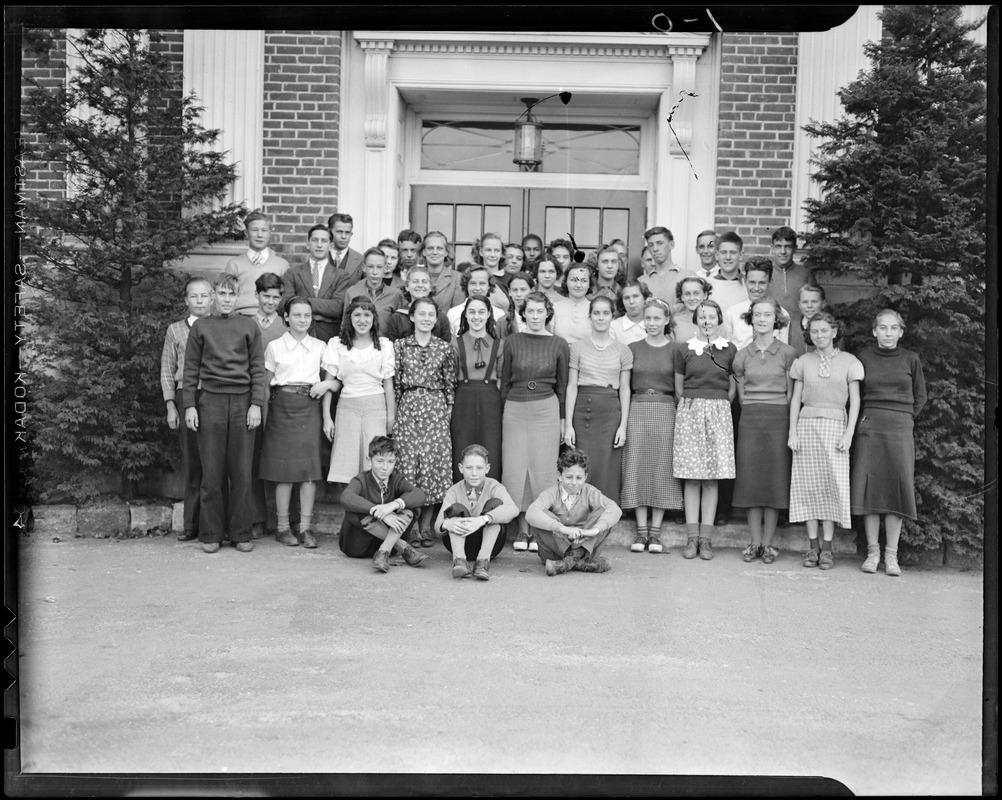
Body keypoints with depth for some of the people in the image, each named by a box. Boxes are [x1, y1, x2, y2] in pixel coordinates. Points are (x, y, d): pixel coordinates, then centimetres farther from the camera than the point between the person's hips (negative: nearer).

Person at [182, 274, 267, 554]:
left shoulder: (249, 326, 8)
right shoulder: (200, 326, 9)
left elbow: (258, 368, 5)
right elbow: (190, 370, 8)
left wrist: (256, 404, -4)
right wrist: (189, 405, 0)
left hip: (242, 402, 0)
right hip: (210, 401, 0)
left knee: (242, 471, 2)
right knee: (212, 471, 1)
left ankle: (241, 533, 10)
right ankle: (210, 534, 10)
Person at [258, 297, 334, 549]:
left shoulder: (320, 347, 11)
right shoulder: (275, 346, 7)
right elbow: (265, 381, 8)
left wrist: (327, 383, -6)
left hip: (309, 407, 1)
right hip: (282, 405, -1)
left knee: (310, 466, -4)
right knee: (284, 467, -1)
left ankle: (305, 528, 2)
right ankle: (283, 527, 8)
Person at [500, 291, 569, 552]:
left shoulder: (559, 345, 3)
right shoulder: (512, 342, 4)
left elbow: (562, 385, 8)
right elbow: (505, 381, 9)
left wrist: (562, 418, 6)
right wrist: (503, 410, 6)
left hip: (546, 409, -1)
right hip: (515, 409, 1)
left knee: (543, 469, 1)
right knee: (515, 468, 2)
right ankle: (523, 529, 12)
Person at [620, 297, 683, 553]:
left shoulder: (675, 349, 4)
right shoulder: (633, 348, 8)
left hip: (666, 411, -1)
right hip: (638, 410, 1)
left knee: (662, 470, 0)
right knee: (638, 468, 0)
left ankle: (655, 532, 8)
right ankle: (641, 531, 8)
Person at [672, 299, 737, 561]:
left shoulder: (729, 350, 7)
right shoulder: (684, 350, 6)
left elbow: (732, 388, 11)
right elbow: (679, 388, 11)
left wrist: (717, 406, 4)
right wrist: (692, 406, 4)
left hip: (718, 413, 0)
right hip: (689, 412, 0)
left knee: (712, 477, 0)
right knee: (691, 477, -1)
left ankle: (706, 538, 4)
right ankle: (692, 537, 3)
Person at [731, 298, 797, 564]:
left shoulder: (787, 353, 1)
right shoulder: (742, 355, 8)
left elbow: (791, 393, 3)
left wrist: (780, 417, -1)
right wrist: (752, 413, 5)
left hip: (778, 419, -2)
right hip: (750, 420, 2)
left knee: (775, 480, 0)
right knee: (751, 480, 2)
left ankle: (768, 543, 8)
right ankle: (755, 542, 10)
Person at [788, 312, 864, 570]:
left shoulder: (849, 362, 5)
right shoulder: (803, 362, 9)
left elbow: (855, 400, 3)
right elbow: (795, 399, 9)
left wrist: (849, 433, -6)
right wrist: (792, 432, 2)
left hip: (835, 425, -1)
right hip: (807, 423, 2)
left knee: (833, 483, -6)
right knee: (808, 483, -1)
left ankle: (827, 546, 0)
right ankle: (813, 546, 5)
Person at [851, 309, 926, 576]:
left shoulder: (910, 359, 6)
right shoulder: (864, 358, 6)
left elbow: (920, 397, 14)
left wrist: (905, 419, 6)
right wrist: (865, 419, 4)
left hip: (900, 429, 0)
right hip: (869, 429, 0)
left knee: (896, 486, -2)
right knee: (870, 486, -2)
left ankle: (891, 554, 4)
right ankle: (872, 552, 5)